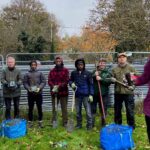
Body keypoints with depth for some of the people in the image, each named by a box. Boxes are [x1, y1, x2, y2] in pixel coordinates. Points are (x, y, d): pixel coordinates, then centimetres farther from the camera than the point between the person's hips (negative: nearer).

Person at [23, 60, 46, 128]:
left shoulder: (40, 73, 4)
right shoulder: (27, 74, 4)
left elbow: (43, 82, 1)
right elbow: (25, 83, 3)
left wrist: (39, 88, -13)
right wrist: (28, 88, -13)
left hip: (38, 93, 0)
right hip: (30, 94, 0)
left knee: (39, 108, 6)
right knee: (30, 108, 7)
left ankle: (40, 121, 17)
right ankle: (30, 121, 18)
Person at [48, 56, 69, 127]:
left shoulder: (65, 70, 1)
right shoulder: (52, 71, 9)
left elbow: (66, 80, -8)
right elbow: (49, 80, 2)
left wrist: (59, 86, -20)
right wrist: (53, 86, -17)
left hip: (63, 92, -2)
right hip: (54, 92, 2)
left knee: (64, 108, 3)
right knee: (54, 108, 8)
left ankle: (65, 122, 12)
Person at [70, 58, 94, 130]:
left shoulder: (88, 73, -2)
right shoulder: (73, 73, 5)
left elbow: (91, 84, -1)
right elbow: (70, 80, 18)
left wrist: (91, 94, -7)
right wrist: (72, 84, -6)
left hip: (86, 95, -3)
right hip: (77, 95, 3)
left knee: (88, 111, -4)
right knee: (78, 111, 12)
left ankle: (89, 125, 7)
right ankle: (79, 124, 26)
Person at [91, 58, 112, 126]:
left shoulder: (108, 72, 5)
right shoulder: (94, 71, 10)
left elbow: (109, 81, -10)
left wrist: (101, 79, -20)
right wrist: (94, 76, -15)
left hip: (103, 94, -1)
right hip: (94, 93, 1)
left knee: (103, 110, 7)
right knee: (92, 109, 4)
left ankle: (103, 123, 24)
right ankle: (92, 124, 16)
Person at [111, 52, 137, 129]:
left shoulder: (131, 68, 2)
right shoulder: (114, 69, 9)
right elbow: (112, 78, 12)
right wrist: (112, 80, -11)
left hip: (128, 93, -3)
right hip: (118, 93, 3)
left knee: (130, 110, 0)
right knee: (117, 110, 12)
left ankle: (131, 126, 15)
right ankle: (117, 125, 27)